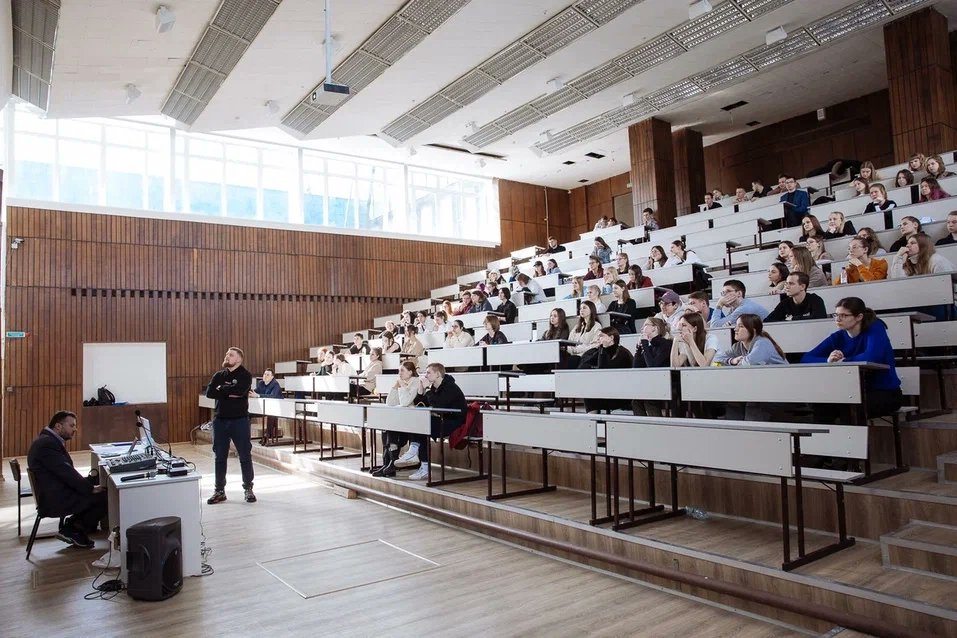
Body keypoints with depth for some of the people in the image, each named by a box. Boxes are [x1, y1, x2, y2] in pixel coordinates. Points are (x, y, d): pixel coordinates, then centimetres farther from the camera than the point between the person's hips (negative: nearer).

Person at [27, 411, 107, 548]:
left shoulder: (49, 440, 15)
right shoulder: (47, 443, -19)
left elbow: (66, 472, 14)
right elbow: (66, 472, -22)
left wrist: (90, 481, 3)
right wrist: (90, 488, -16)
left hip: (56, 493, 11)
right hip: (55, 500, -11)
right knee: (104, 496, -15)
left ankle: (71, 525, 10)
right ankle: (73, 531, 0)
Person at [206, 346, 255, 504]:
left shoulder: (245, 375, -3)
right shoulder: (218, 375, 10)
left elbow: (239, 390, -22)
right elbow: (209, 393, -6)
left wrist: (221, 389, -7)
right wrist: (230, 393, -14)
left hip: (240, 420, -4)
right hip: (220, 420, 4)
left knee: (245, 456, 2)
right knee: (220, 457, 9)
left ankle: (248, 489, 13)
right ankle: (219, 491, 19)